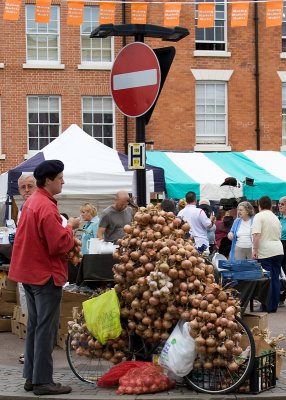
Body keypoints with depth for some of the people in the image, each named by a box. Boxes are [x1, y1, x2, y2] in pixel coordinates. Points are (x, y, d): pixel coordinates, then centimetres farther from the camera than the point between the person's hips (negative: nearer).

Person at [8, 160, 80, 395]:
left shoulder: (32, 202, 10)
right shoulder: (46, 207, -20)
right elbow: (59, 245, -22)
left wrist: (64, 229, 7)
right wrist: (70, 228, -6)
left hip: (30, 271, 10)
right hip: (46, 274, -10)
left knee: (35, 326, 14)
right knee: (47, 329, -4)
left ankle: (31, 377, 20)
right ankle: (43, 382, 0)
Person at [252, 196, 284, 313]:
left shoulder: (259, 216, -6)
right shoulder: (275, 218, 16)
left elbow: (256, 234, -17)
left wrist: (255, 249, -15)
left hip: (265, 252, -6)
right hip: (278, 250, 6)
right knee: (275, 278, 8)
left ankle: (267, 307, -1)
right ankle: (274, 306, 13)